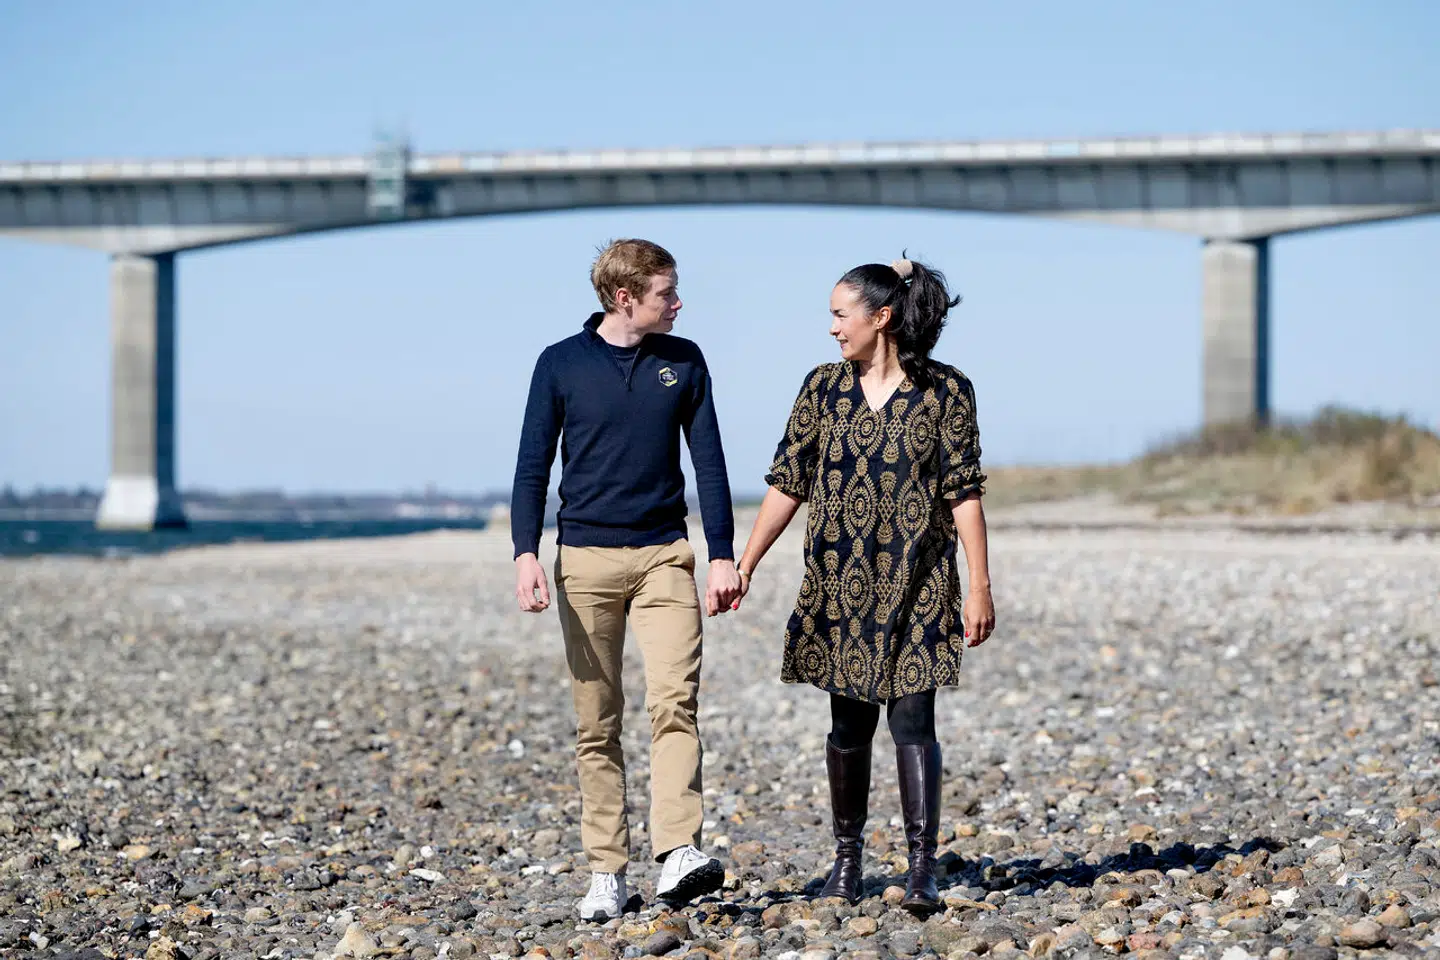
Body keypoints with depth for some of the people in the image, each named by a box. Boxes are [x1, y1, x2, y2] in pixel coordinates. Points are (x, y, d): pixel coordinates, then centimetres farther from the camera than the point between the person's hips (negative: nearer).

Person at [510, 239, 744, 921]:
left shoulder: (684, 362, 8)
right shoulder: (561, 364, 3)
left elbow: (709, 462, 10)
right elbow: (533, 467, 3)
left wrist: (722, 555, 3)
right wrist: (526, 555, -9)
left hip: (664, 557, 1)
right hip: (586, 559, -1)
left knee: (674, 701, -17)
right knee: (597, 725, 2)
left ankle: (679, 854, -24)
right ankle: (606, 873, 6)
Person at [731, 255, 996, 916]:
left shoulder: (945, 391, -3)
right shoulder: (824, 388, 5)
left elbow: (965, 492, -4)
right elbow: (788, 482, 7)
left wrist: (979, 587, -8)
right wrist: (744, 563, 3)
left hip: (917, 587, -3)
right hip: (841, 583, 3)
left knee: (912, 721, -8)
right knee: (850, 724, 9)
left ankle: (922, 868, -8)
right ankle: (847, 856, 21)